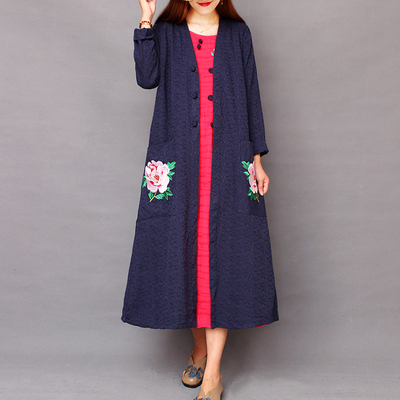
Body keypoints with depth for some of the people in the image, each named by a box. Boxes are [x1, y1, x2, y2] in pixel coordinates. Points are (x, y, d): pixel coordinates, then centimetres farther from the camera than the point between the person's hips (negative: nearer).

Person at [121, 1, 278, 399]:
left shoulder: (238, 34, 13)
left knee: (222, 251, -5)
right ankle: (199, 347, 22)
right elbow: (147, 78, -6)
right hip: (178, 159, 1)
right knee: (183, 249, 3)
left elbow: (251, 96, 10)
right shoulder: (165, 32, 12)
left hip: (228, 158, 0)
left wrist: (257, 158, 4)